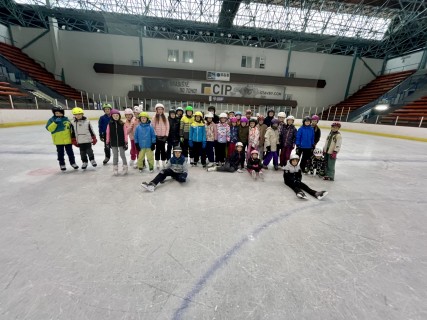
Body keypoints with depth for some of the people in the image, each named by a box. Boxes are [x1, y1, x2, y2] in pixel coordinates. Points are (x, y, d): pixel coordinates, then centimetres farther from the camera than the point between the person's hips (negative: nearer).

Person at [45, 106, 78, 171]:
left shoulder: (66, 119, 7)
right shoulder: (51, 120, -2)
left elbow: (71, 128, 14)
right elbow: (49, 129, -14)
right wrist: (55, 123, -25)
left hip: (68, 139, 2)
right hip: (59, 141, -2)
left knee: (70, 152, 11)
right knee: (60, 153, 8)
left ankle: (73, 163, 24)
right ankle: (62, 165, 20)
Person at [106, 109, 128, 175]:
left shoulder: (122, 124, -6)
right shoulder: (110, 124, -3)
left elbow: (125, 133, -5)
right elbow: (108, 133, 2)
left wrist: (126, 142, -6)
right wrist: (107, 142, 4)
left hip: (121, 142, -1)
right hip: (113, 143, 1)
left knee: (122, 155, 10)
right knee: (115, 156, 12)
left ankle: (125, 168, 23)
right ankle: (115, 169, 24)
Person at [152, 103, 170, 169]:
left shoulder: (165, 118, 7)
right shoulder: (154, 118, 1)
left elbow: (167, 127, 3)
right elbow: (153, 127, -3)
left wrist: (166, 135, -6)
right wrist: (156, 135, -10)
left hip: (163, 136, 2)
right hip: (157, 136, -2)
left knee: (163, 149, 8)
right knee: (158, 149, 4)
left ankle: (164, 162, 17)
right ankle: (157, 163, 13)